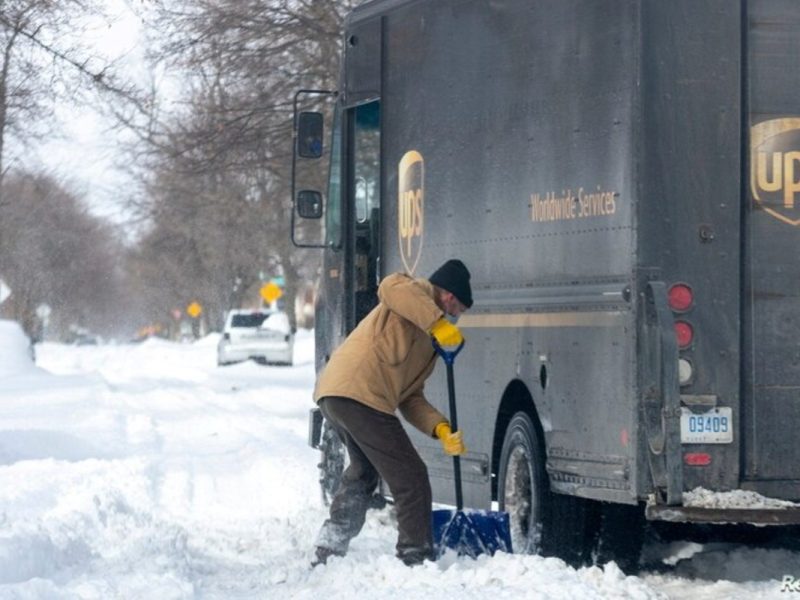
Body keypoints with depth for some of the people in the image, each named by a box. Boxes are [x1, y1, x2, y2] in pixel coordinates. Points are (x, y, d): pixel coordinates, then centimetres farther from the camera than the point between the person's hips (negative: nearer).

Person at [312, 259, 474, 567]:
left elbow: (411, 398, 21)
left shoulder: (428, 346, 30)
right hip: (360, 394, -10)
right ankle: (417, 559, -1)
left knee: (363, 471, 30)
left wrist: (441, 430, 6)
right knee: (411, 479, -4)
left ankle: (328, 552, 35)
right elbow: (391, 287, -20)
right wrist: (437, 323, -22)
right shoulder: (421, 293, 5)